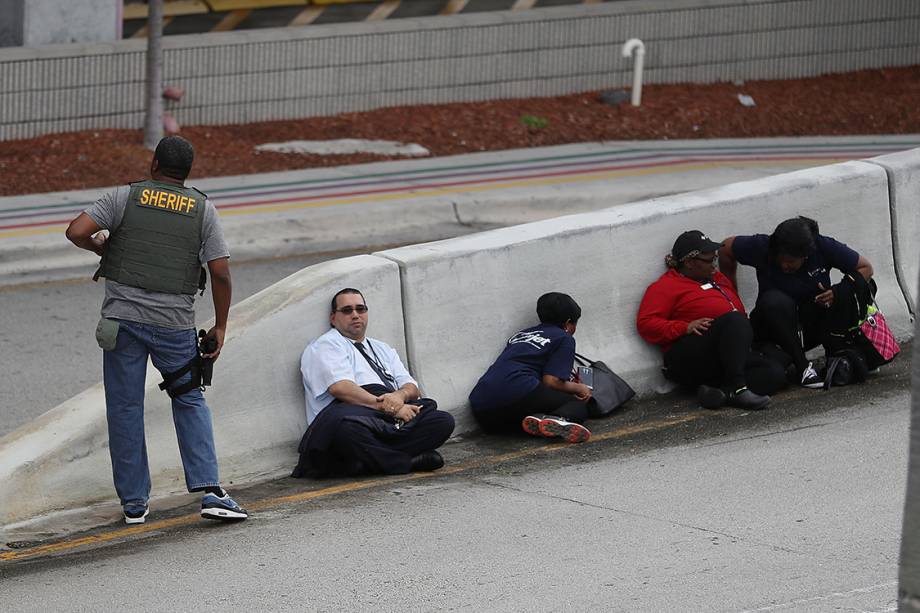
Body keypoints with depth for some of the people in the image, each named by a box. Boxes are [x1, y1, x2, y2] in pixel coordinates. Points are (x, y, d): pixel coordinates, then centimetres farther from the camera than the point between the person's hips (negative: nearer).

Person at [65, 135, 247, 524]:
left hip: (123, 318, -1)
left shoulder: (125, 197, 1)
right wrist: (220, 327, 7)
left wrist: (99, 246, 13)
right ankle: (209, 490, 0)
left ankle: (133, 503, 9)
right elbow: (220, 273, -2)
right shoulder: (202, 209, 3)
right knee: (190, 401, 14)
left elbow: (76, 232, -9)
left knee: (124, 408, 7)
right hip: (175, 324, 1)